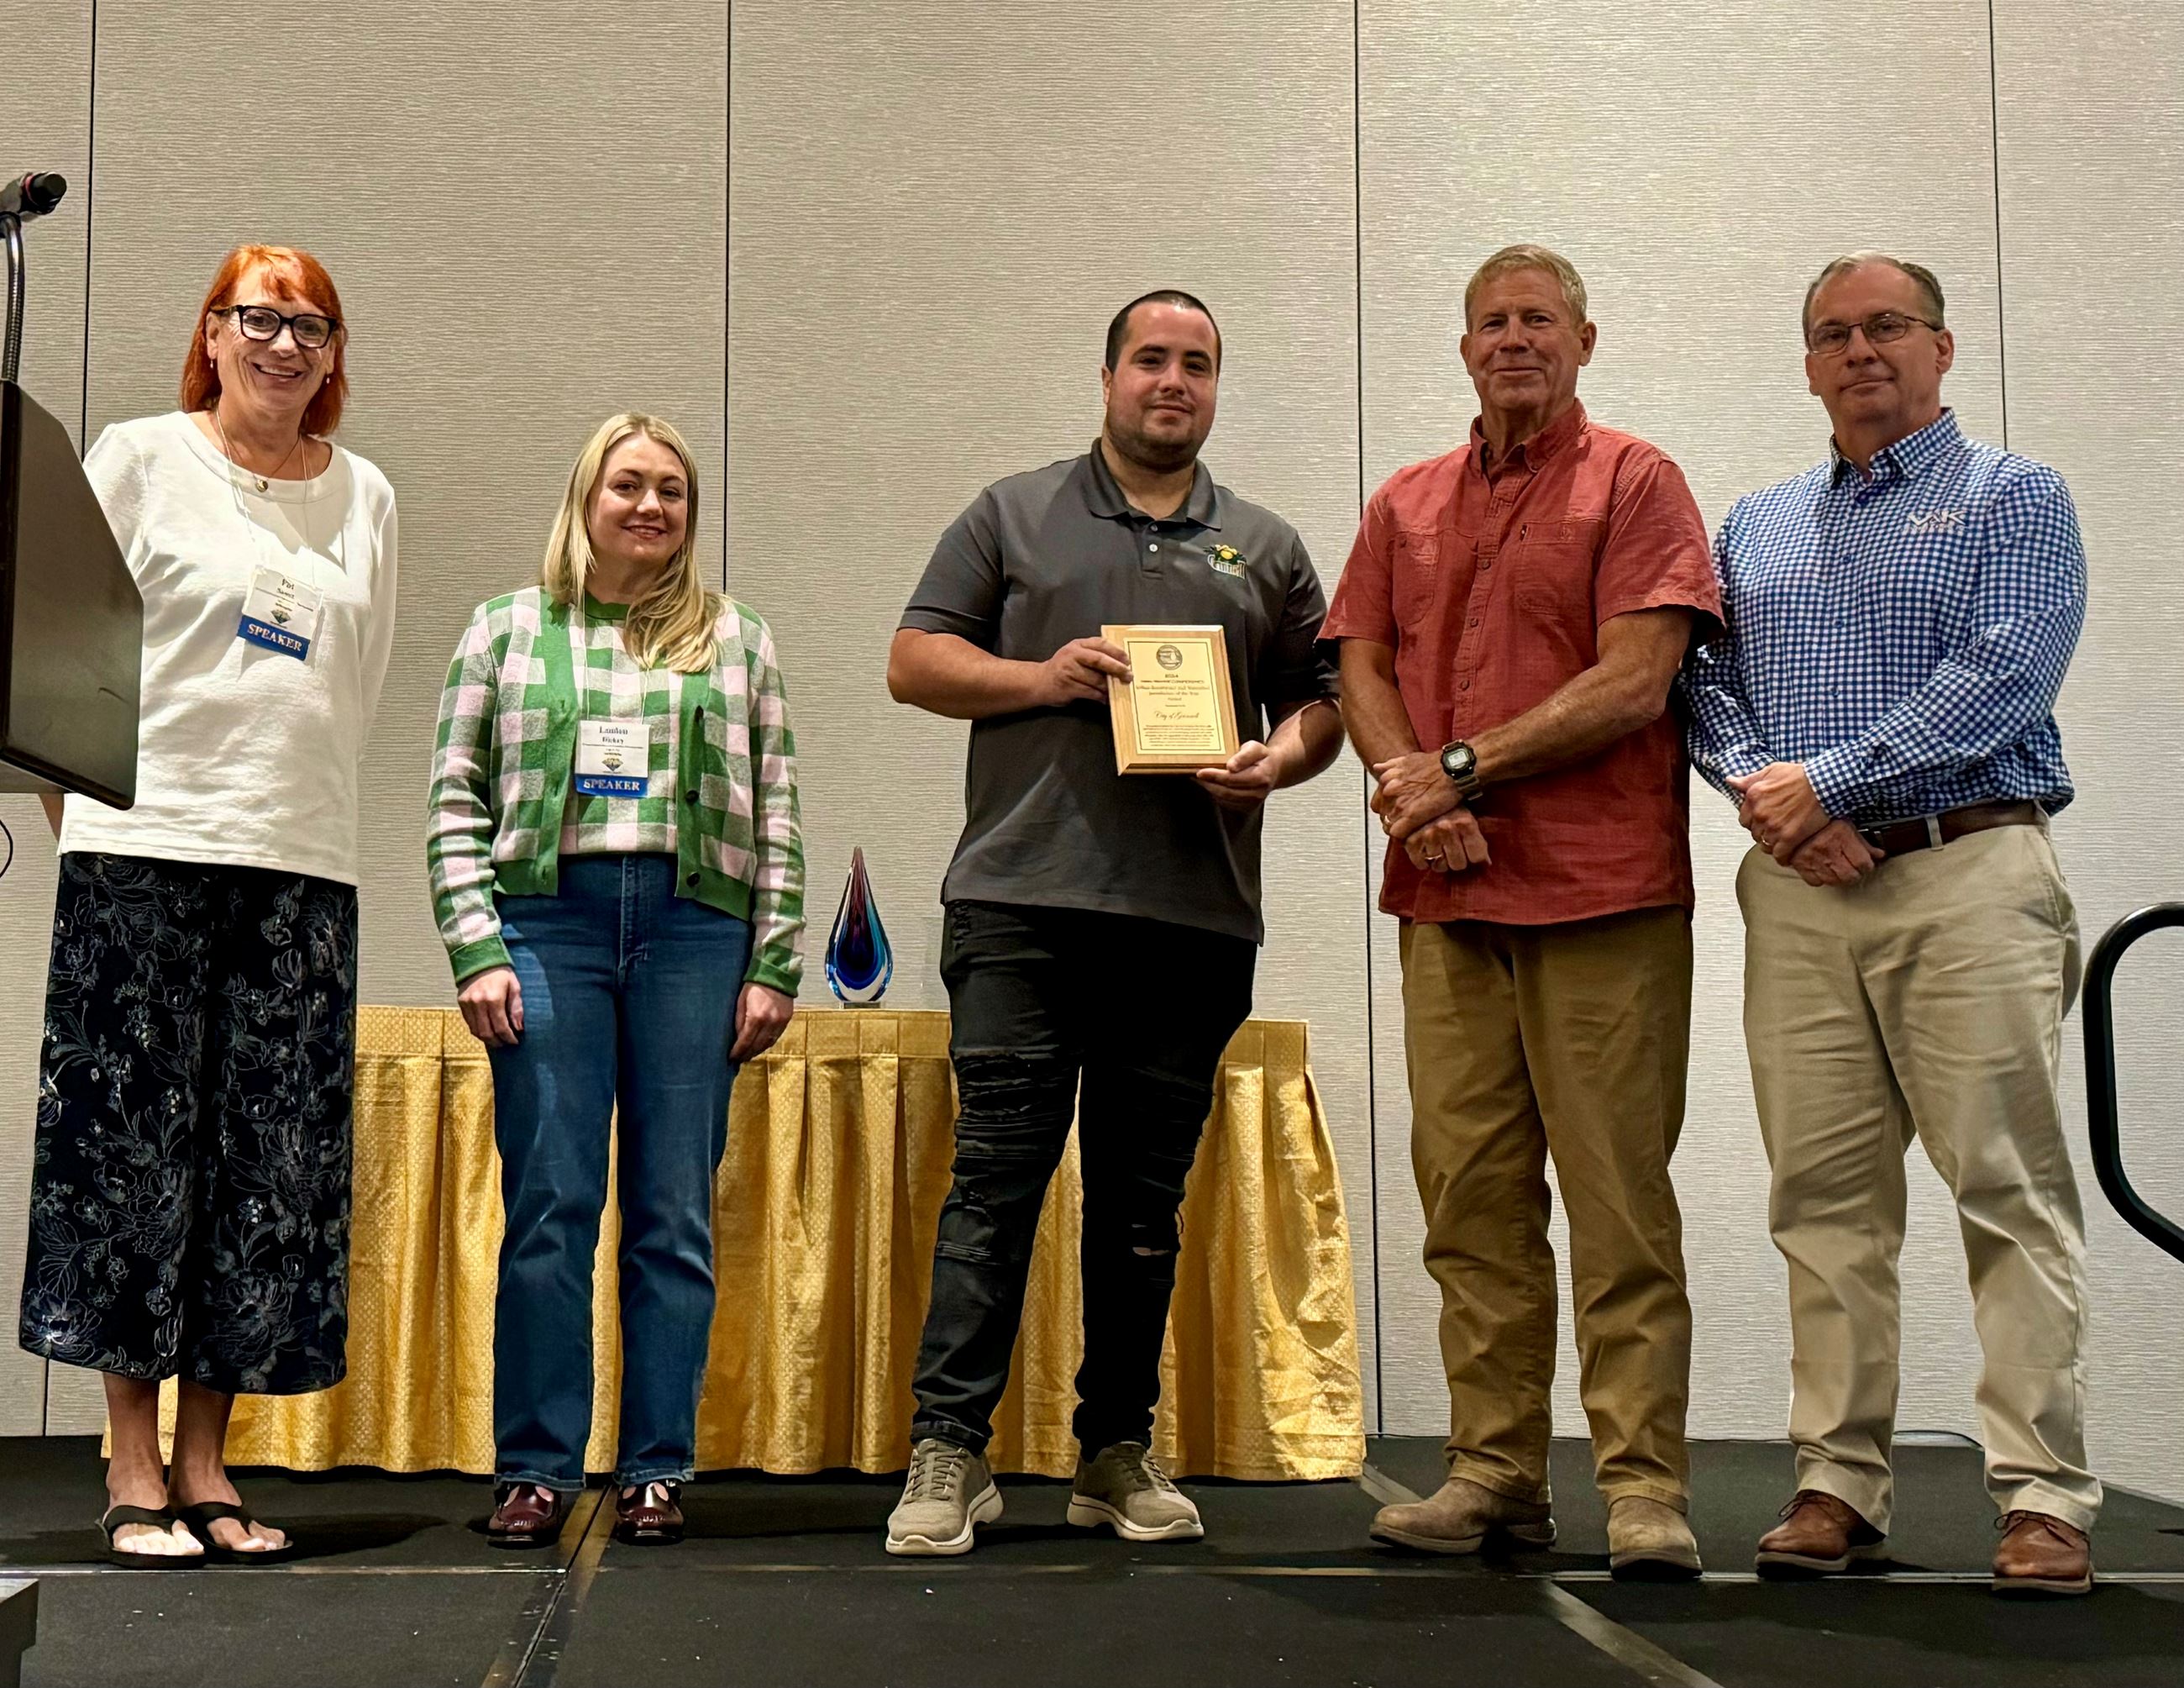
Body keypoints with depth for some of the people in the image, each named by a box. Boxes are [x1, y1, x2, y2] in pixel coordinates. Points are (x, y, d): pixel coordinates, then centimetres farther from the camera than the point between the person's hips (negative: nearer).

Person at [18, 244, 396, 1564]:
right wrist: (88, 815, 1)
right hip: (143, 858, -3)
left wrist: (294, 798, 12)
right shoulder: (138, 461, 5)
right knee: (136, 1150, -2)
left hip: (303, 865, 4)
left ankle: (204, 1464, 12)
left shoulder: (367, 499, 14)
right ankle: (135, 1474, 7)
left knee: (274, 1169, 2)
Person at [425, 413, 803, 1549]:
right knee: (548, 1207, -2)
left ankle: (657, 1469, 9)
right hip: (548, 921, -1)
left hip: (694, 930, 1)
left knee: (675, 1214, 2)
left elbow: (776, 818, 11)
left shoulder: (737, 644, 14)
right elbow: (456, 802, 8)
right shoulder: (508, 631, 12)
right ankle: (536, 1469, 6)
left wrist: (772, 967, 3)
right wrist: (476, 949, -3)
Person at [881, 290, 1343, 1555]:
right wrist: (1041, 677, -7)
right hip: (1025, 898, -2)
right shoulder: (1014, 517, 13)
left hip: (1198, 917, 2)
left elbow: (1320, 703, 18)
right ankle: (949, 1454, -3)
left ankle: (1120, 1453, 16)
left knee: (1145, 1199, 7)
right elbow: (916, 662, 9)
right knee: (997, 1175, -7)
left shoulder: (1266, 548, 18)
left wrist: (1282, 760, -4)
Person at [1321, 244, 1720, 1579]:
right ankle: (1497, 1474, 12)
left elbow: (1634, 682, -7)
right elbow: (1363, 671, 12)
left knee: (1618, 1197, -4)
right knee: (1473, 1199, 5)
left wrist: (1464, 769, -9)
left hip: (1603, 893, -4)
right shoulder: (1405, 506, 19)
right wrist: (1410, 791, -7)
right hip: (1447, 894, 5)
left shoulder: (1636, 481, 4)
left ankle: (1644, 1486, 2)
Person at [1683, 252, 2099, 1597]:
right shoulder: (1757, 528, 21)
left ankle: (2046, 1495, -1)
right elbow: (1706, 682, 13)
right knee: (1825, 1195, 3)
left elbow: (2002, 676, -9)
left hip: (1969, 874, -4)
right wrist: (1762, 784, -8)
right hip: (1799, 892, 4)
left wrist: (1833, 780, -13)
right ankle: (1841, 1482, 9)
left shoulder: (2015, 499, 6)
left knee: (2011, 1189, -5)